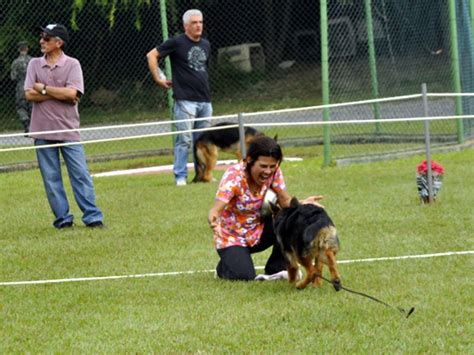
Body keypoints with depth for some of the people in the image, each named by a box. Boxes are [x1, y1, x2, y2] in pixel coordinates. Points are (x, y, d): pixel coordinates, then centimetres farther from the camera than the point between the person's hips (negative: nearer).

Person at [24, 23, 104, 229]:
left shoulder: (72, 65, -1)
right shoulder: (34, 64, 7)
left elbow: (72, 94, -15)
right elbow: (30, 95, -5)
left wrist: (44, 89, -8)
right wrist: (60, 94, -10)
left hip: (68, 130, -2)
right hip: (43, 131, 2)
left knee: (80, 174, -4)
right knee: (51, 178, 4)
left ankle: (92, 217, -2)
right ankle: (63, 219, 10)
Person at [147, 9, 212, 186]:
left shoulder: (206, 45, 15)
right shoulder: (177, 42, -4)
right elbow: (152, 55, -3)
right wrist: (158, 79, -6)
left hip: (205, 100, 6)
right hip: (185, 100, -6)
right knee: (184, 139, -8)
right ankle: (180, 176, -4)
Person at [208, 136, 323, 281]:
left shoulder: (274, 172, -13)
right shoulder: (234, 176, -27)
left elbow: (285, 201, -19)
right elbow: (216, 209, -39)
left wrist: (301, 204, -42)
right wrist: (213, 221, -63)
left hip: (259, 232, 4)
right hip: (232, 237, -4)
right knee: (244, 275, -27)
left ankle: (276, 270, -5)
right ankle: (224, 266, 10)